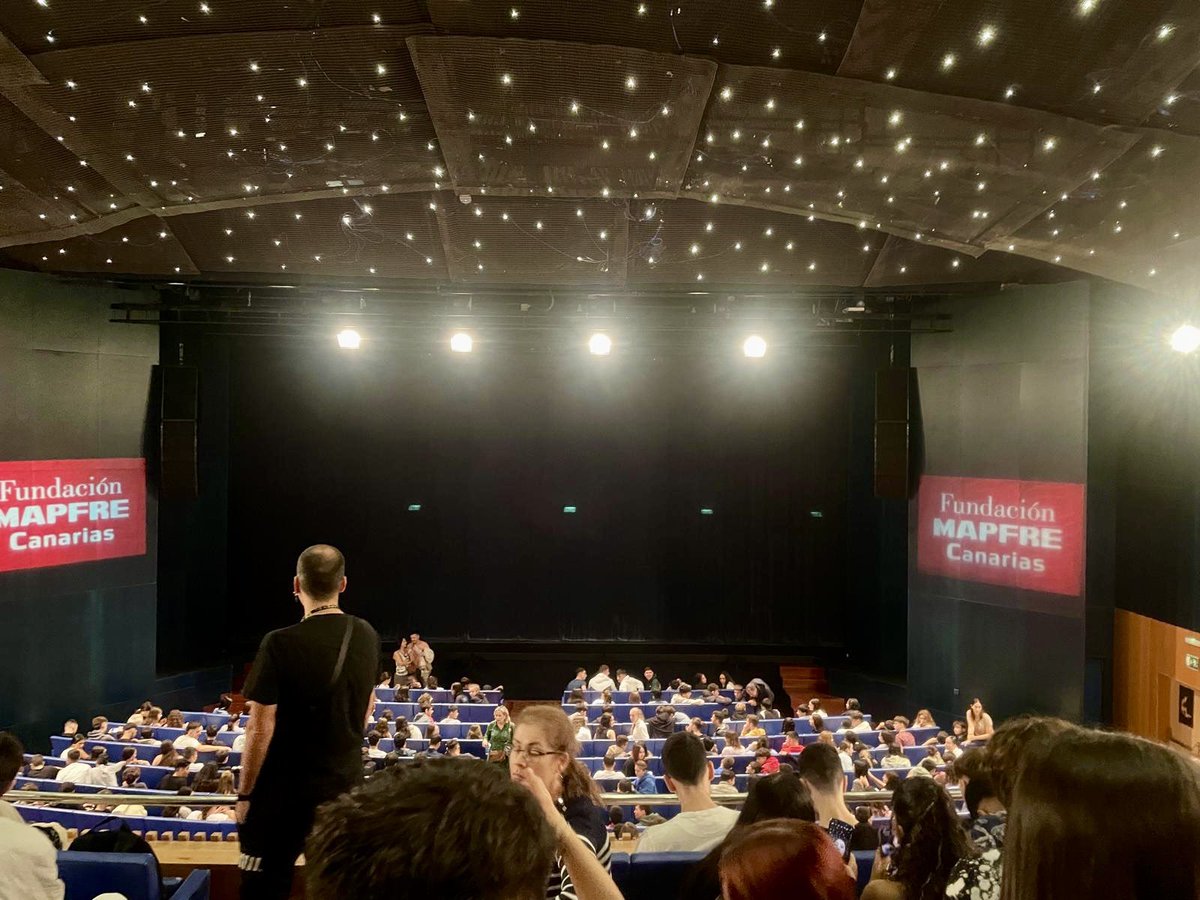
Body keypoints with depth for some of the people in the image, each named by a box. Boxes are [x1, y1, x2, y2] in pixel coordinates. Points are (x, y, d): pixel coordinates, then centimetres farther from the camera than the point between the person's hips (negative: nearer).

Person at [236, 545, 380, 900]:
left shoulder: (281, 644, -19)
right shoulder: (367, 637, -1)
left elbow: (260, 729, -17)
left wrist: (245, 794, -5)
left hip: (286, 789, -5)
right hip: (347, 783, 5)